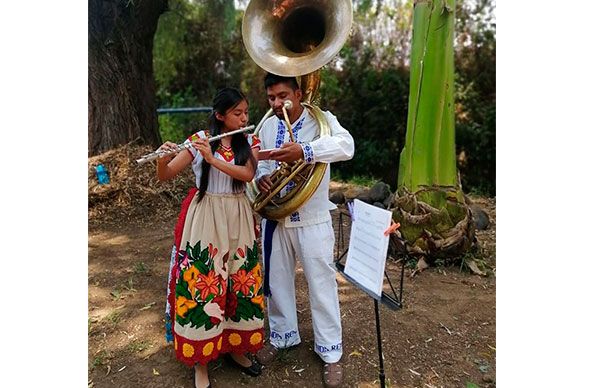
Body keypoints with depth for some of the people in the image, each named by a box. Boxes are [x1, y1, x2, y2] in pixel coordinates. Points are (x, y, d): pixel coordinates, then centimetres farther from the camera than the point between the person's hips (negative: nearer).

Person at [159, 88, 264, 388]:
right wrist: (163, 158, -25)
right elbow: (164, 176, -4)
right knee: (202, 284, -1)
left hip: (238, 220, 3)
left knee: (240, 282, 8)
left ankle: (233, 347, 29)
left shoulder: (250, 142, 4)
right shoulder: (198, 140, -3)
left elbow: (248, 174, -14)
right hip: (204, 220, -2)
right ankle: (200, 359, 17)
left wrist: (212, 158, -23)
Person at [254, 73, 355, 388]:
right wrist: (261, 177, -11)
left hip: (312, 219, -4)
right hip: (275, 216, 5)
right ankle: (282, 334, 39)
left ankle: (330, 352, 23)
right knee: (277, 279, 17)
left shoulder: (321, 119, -9)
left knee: (321, 284, 4)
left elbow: (346, 146, -27)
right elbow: (261, 162, 13)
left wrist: (303, 151, -41)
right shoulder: (267, 126, 7)